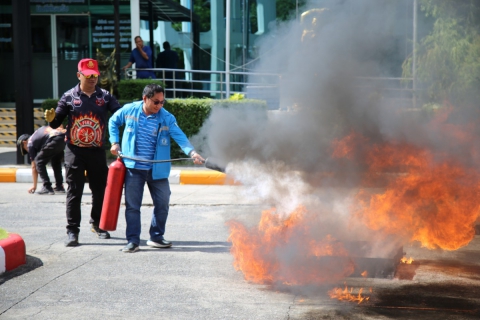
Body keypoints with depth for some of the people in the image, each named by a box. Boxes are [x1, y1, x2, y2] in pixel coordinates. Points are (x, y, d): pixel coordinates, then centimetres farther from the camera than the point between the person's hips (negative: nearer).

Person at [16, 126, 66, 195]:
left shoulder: (30, 143, 18)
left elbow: (34, 167, 19)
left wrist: (34, 186, 24)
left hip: (54, 140, -8)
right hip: (63, 138, 8)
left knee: (39, 162, 9)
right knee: (56, 162, 29)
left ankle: (47, 187, 2)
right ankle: (59, 186, 29)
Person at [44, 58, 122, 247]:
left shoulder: (105, 96, 4)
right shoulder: (69, 97, 0)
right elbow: (56, 123, 2)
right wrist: (51, 119, -20)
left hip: (97, 151, 2)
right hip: (74, 151, -2)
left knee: (100, 190, 12)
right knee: (74, 192, -2)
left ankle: (97, 224, 31)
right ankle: (72, 231, 3)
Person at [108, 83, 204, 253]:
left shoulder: (167, 118, -7)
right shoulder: (129, 110, -3)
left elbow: (180, 137, -18)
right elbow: (113, 122, 15)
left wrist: (192, 152, -35)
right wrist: (115, 142, 4)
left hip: (157, 169, 1)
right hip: (134, 168, -1)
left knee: (162, 203, 5)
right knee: (132, 205, 2)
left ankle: (156, 237, 22)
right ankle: (133, 241, 10)